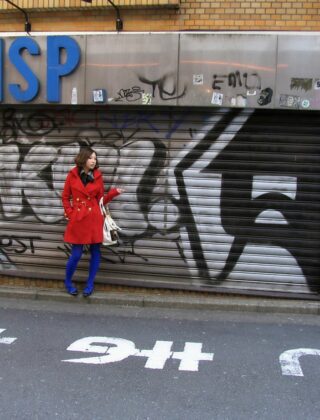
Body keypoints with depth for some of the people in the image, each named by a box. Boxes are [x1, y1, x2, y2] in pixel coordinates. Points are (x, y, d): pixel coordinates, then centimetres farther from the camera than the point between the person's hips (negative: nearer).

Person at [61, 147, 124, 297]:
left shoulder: (97, 176, 4)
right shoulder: (72, 175, -1)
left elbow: (101, 200, 7)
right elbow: (65, 197, 8)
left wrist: (114, 192, -7)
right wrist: (70, 213, -2)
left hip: (94, 219, 2)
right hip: (77, 219, -2)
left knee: (95, 252, 5)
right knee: (76, 254, 0)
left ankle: (90, 284, 20)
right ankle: (68, 282, 23)